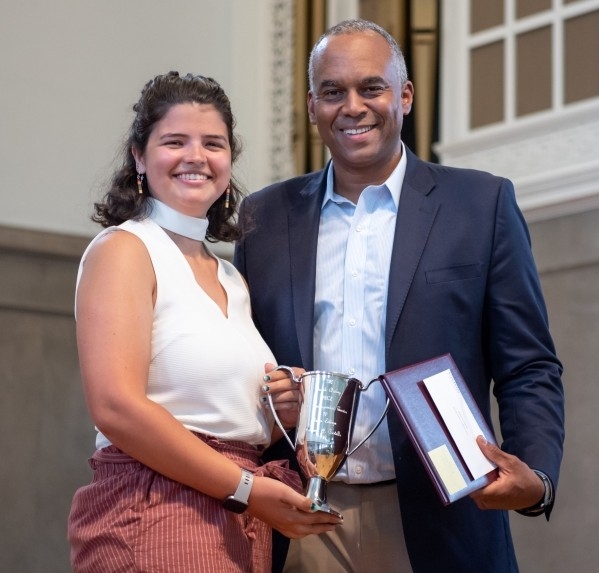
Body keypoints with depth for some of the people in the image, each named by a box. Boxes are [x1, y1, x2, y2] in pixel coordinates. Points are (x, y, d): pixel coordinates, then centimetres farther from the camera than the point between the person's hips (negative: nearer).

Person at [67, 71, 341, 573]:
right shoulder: (123, 250, -5)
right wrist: (243, 488, -15)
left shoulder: (232, 280, 17)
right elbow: (116, 407, -17)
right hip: (156, 521, -7)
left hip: (244, 531, 7)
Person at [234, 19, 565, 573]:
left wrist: (535, 478, -18)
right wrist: (258, 396, -8)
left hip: (436, 525, -2)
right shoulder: (266, 216, 9)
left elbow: (528, 370, 0)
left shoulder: (481, 204, 1)